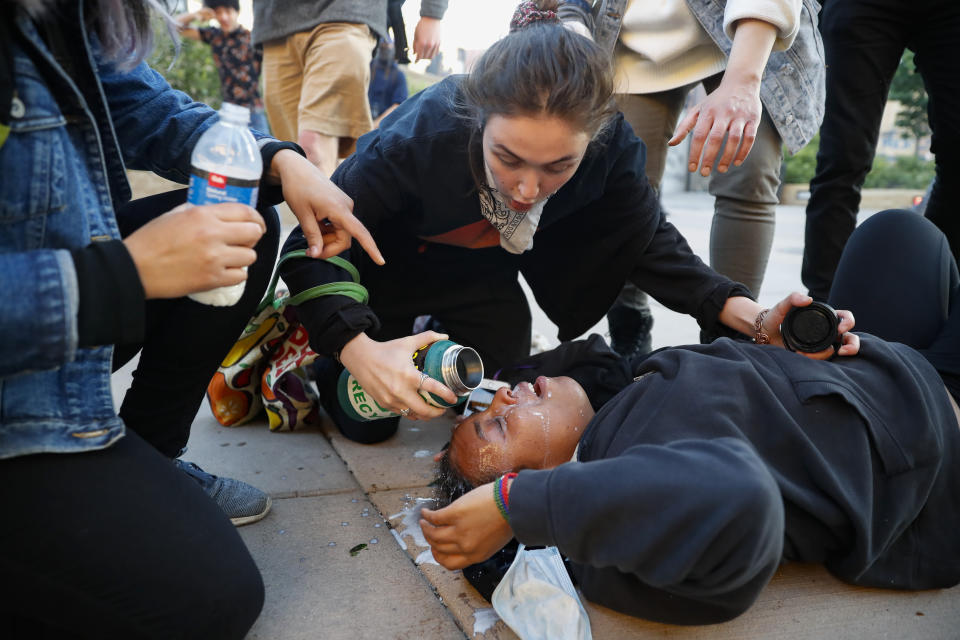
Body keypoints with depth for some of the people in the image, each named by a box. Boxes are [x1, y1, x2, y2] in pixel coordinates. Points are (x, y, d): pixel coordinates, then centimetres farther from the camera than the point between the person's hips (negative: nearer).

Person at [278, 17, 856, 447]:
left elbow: (648, 242, -20)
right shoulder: (420, 136, -39)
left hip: (480, 267, 3)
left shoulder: (609, 143, -29)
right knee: (367, 421, -6)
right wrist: (358, 349, -51)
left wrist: (754, 319, -35)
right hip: (390, 264, -2)